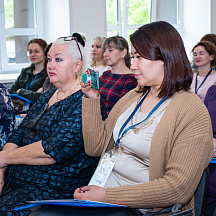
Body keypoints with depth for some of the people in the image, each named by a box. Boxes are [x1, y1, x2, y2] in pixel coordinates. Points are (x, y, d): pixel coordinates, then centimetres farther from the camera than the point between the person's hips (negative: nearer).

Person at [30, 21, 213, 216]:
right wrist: (92, 98, 2)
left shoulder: (193, 112, -11)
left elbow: (177, 187, -18)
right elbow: (95, 147, 12)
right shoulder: (134, 96, 11)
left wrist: (107, 195, -21)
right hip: (100, 193, 7)